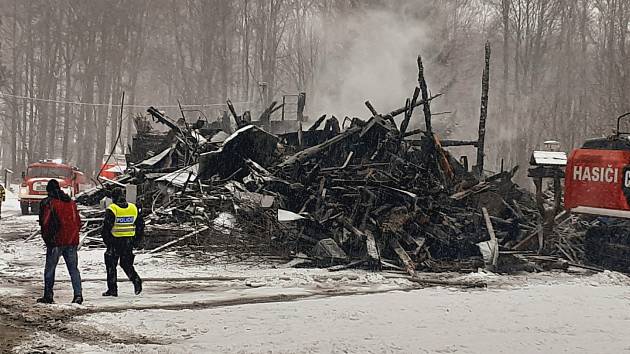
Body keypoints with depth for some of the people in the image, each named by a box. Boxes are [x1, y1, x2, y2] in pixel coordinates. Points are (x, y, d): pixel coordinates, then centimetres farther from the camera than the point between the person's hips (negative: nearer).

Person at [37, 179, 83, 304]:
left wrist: (47, 238, 2)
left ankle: (48, 296, 7)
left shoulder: (48, 203, -5)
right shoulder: (71, 202, 11)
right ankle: (78, 294, -3)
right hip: (72, 241, 4)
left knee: (50, 269, 6)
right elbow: (78, 222, 13)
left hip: (56, 242, -4)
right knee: (73, 268, 7)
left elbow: (44, 222, -8)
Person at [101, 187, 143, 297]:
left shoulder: (112, 209, -11)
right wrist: (137, 239, 17)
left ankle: (112, 289, 6)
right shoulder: (134, 208, 5)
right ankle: (136, 280, -6)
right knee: (126, 263, 17)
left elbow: (106, 226, -14)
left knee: (111, 264, 6)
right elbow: (140, 225, 10)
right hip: (129, 241, 5)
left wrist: (106, 239, -2)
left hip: (115, 241, -5)